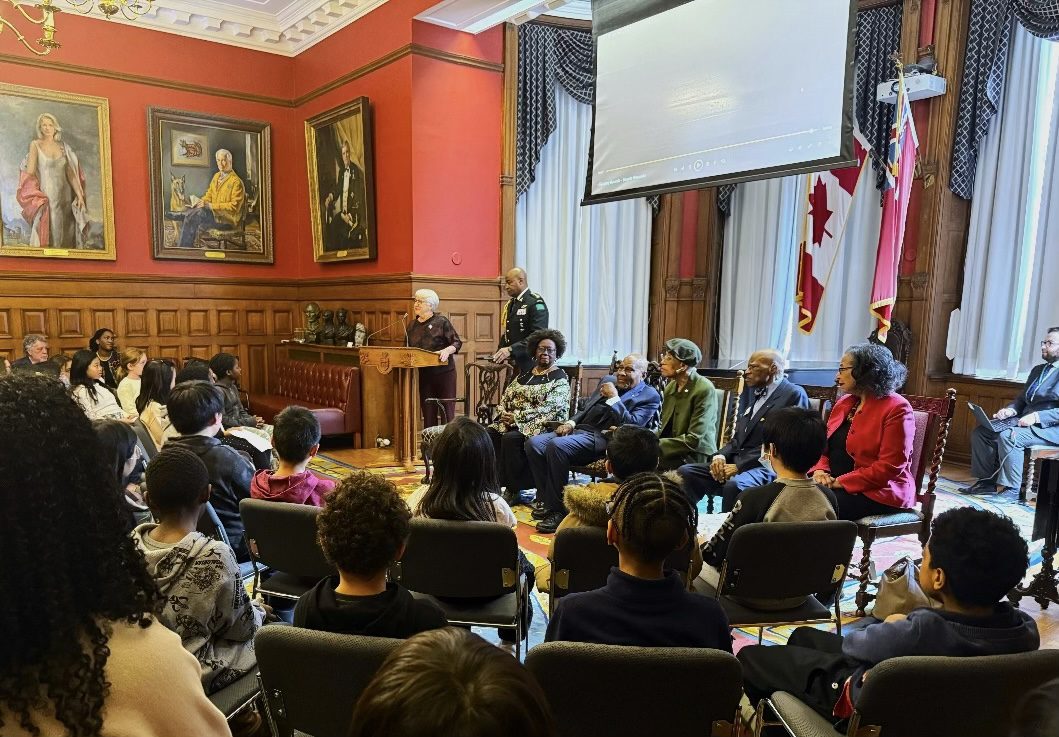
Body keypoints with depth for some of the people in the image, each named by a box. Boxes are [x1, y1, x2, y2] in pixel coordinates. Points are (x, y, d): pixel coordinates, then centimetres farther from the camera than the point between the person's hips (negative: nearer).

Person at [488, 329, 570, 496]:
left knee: (510, 438, -32)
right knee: (490, 434, -20)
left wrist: (516, 417, -16)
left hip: (541, 425, -6)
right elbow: (506, 396, 17)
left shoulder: (559, 379, -2)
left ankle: (513, 490, -19)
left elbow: (547, 409, -14)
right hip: (511, 421, 6)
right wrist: (504, 414, -5)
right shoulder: (525, 373, 18)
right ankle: (497, 482, -12)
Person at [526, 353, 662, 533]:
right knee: (533, 443, -16)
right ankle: (545, 499, -3)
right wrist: (571, 423, 8)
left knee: (556, 445, -32)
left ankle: (558, 509, -20)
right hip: (578, 429, 7)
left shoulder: (649, 396, 2)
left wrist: (614, 398, -12)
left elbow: (632, 426, -12)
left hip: (601, 439, -7)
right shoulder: (608, 380, 22)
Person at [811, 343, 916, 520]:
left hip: (879, 493, -7)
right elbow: (824, 447, 16)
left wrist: (840, 482, -19)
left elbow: (890, 467, -17)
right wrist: (820, 470, -7)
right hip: (835, 484, 7)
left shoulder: (897, 409, -9)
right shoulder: (843, 403, 14)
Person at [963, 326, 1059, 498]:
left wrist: (1037, 417, -24)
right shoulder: (1037, 370, 21)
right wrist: (1010, 410, -1)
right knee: (980, 432, -7)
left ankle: (1010, 488, -25)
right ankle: (988, 481, -3)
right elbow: (1021, 399, 21)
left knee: (1008, 435, -34)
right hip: (1025, 422, 9)